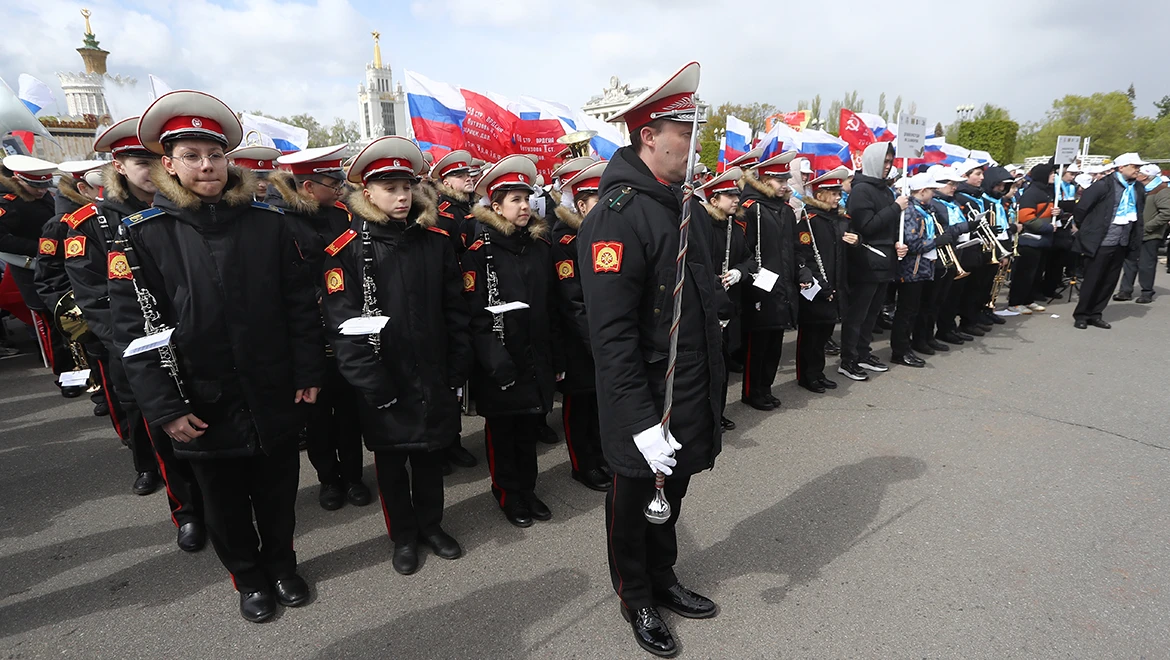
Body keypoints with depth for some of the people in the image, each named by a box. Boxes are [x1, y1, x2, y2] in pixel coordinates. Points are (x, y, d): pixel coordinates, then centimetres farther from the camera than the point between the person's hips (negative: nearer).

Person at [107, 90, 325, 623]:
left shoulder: (266, 221, -1)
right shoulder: (142, 235, -5)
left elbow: (300, 303, -1)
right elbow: (134, 328, -7)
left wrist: (309, 373, -4)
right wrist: (164, 408, -12)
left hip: (275, 397, 1)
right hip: (204, 407, 0)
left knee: (278, 492, 17)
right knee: (225, 502, 18)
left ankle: (281, 563, 42)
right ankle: (248, 578, 41)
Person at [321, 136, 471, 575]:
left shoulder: (435, 241, 1)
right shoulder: (348, 251, -9)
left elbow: (456, 310, 1)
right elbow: (344, 325, -13)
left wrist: (457, 371, -2)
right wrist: (373, 385, -16)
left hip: (434, 379, 3)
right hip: (384, 386, -2)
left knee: (429, 455, 18)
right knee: (391, 462, 15)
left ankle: (431, 525, 39)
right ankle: (403, 536, 36)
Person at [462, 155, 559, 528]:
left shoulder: (539, 246, 7)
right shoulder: (481, 250, -9)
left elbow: (550, 307, 10)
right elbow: (473, 311, -13)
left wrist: (554, 357, 9)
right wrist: (492, 357, -20)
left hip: (536, 359, 5)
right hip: (500, 365, -4)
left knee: (531, 428, 15)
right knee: (502, 431, 11)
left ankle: (527, 489, 34)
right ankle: (508, 494, 30)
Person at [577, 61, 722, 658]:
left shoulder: (676, 205, 9)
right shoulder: (618, 215, -21)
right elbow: (611, 333, -25)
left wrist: (709, 391, 19)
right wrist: (642, 421, -25)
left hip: (692, 395, 8)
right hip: (646, 407, -8)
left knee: (671, 495, 24)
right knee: (636, 501, 14)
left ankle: (663, 580, 47)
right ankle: (636, 600, 38)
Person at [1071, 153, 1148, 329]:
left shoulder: (1138, 189, 8)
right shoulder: (1104, 185, -12)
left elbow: (1139, 214, 19)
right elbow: (1080, 208, -10)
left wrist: (1135, 239, 13)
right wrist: (1086, 232, -1)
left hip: (1121, 244, 6)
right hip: (1100, 243, -6)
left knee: (1109, 282, 9)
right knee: (1091, 281, 1)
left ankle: (1094, 314, 19)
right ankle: (1081, 315, 12)